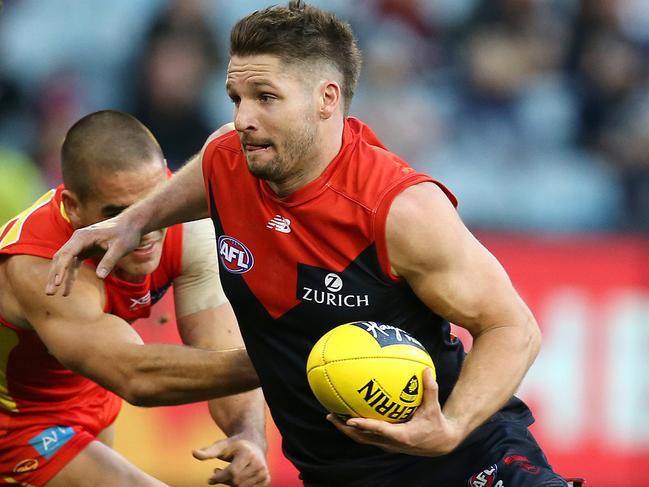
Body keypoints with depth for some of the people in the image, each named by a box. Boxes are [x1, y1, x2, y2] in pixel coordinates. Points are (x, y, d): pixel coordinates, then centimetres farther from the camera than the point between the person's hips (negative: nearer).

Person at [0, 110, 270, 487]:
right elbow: (137, 375, -54)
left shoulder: (187, 225, -22)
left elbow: (228, 359, -24)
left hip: (89, 395, 7)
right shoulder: (35, 270, -41)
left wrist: (250, 436, -45)